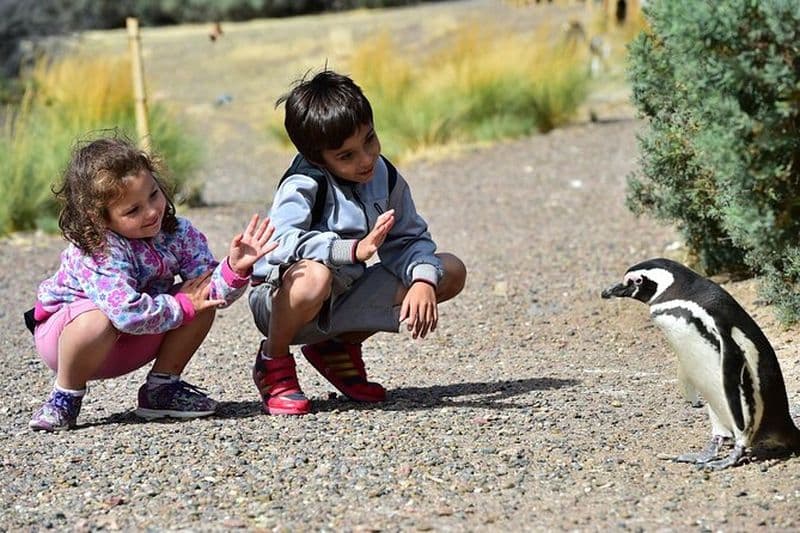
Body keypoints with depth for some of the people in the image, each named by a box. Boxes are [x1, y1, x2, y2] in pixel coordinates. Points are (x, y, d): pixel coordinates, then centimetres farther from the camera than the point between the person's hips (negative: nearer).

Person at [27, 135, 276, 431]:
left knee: (202, 299, -14)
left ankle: (161, 387, 0)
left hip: (133, 345, 6)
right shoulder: (99, 251, -32)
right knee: (95, 321, -41)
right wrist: (184, 305, -30)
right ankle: (66, 396, -12)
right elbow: (128, 313, -43)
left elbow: (212, 292, -15)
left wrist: (235, 269, -36)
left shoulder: (178, 233, -13)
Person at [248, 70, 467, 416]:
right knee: (314, 275, -43)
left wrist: (423, 281, -20)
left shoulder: (385, 176, -3)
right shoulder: (303, 185, -23)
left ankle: (342, 345, 9)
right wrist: (355, 249, -48)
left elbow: (408, 239, 1)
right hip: (279, 300, -7)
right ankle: (273, 362, -9)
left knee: (450, 271, -2)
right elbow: (279, 243, -38)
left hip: (343, 299, 7)